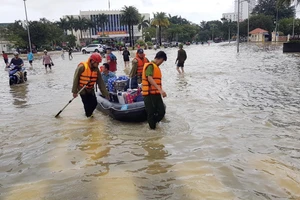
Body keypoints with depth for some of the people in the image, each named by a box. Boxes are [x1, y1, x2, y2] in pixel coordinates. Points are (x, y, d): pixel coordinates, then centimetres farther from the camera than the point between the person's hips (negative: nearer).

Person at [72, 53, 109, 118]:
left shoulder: (96, 69, -5)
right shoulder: (82, 67, -21)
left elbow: (101, 83, -3)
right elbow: (76, 79, -16)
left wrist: (106, 94, -4)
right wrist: (74, 91, -15)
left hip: (90, 89, 5)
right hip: (82, 89, -5)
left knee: (94, 103, 4)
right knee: (87, 104, -6)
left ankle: (89, 113, 32)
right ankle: (88, 116, 16)